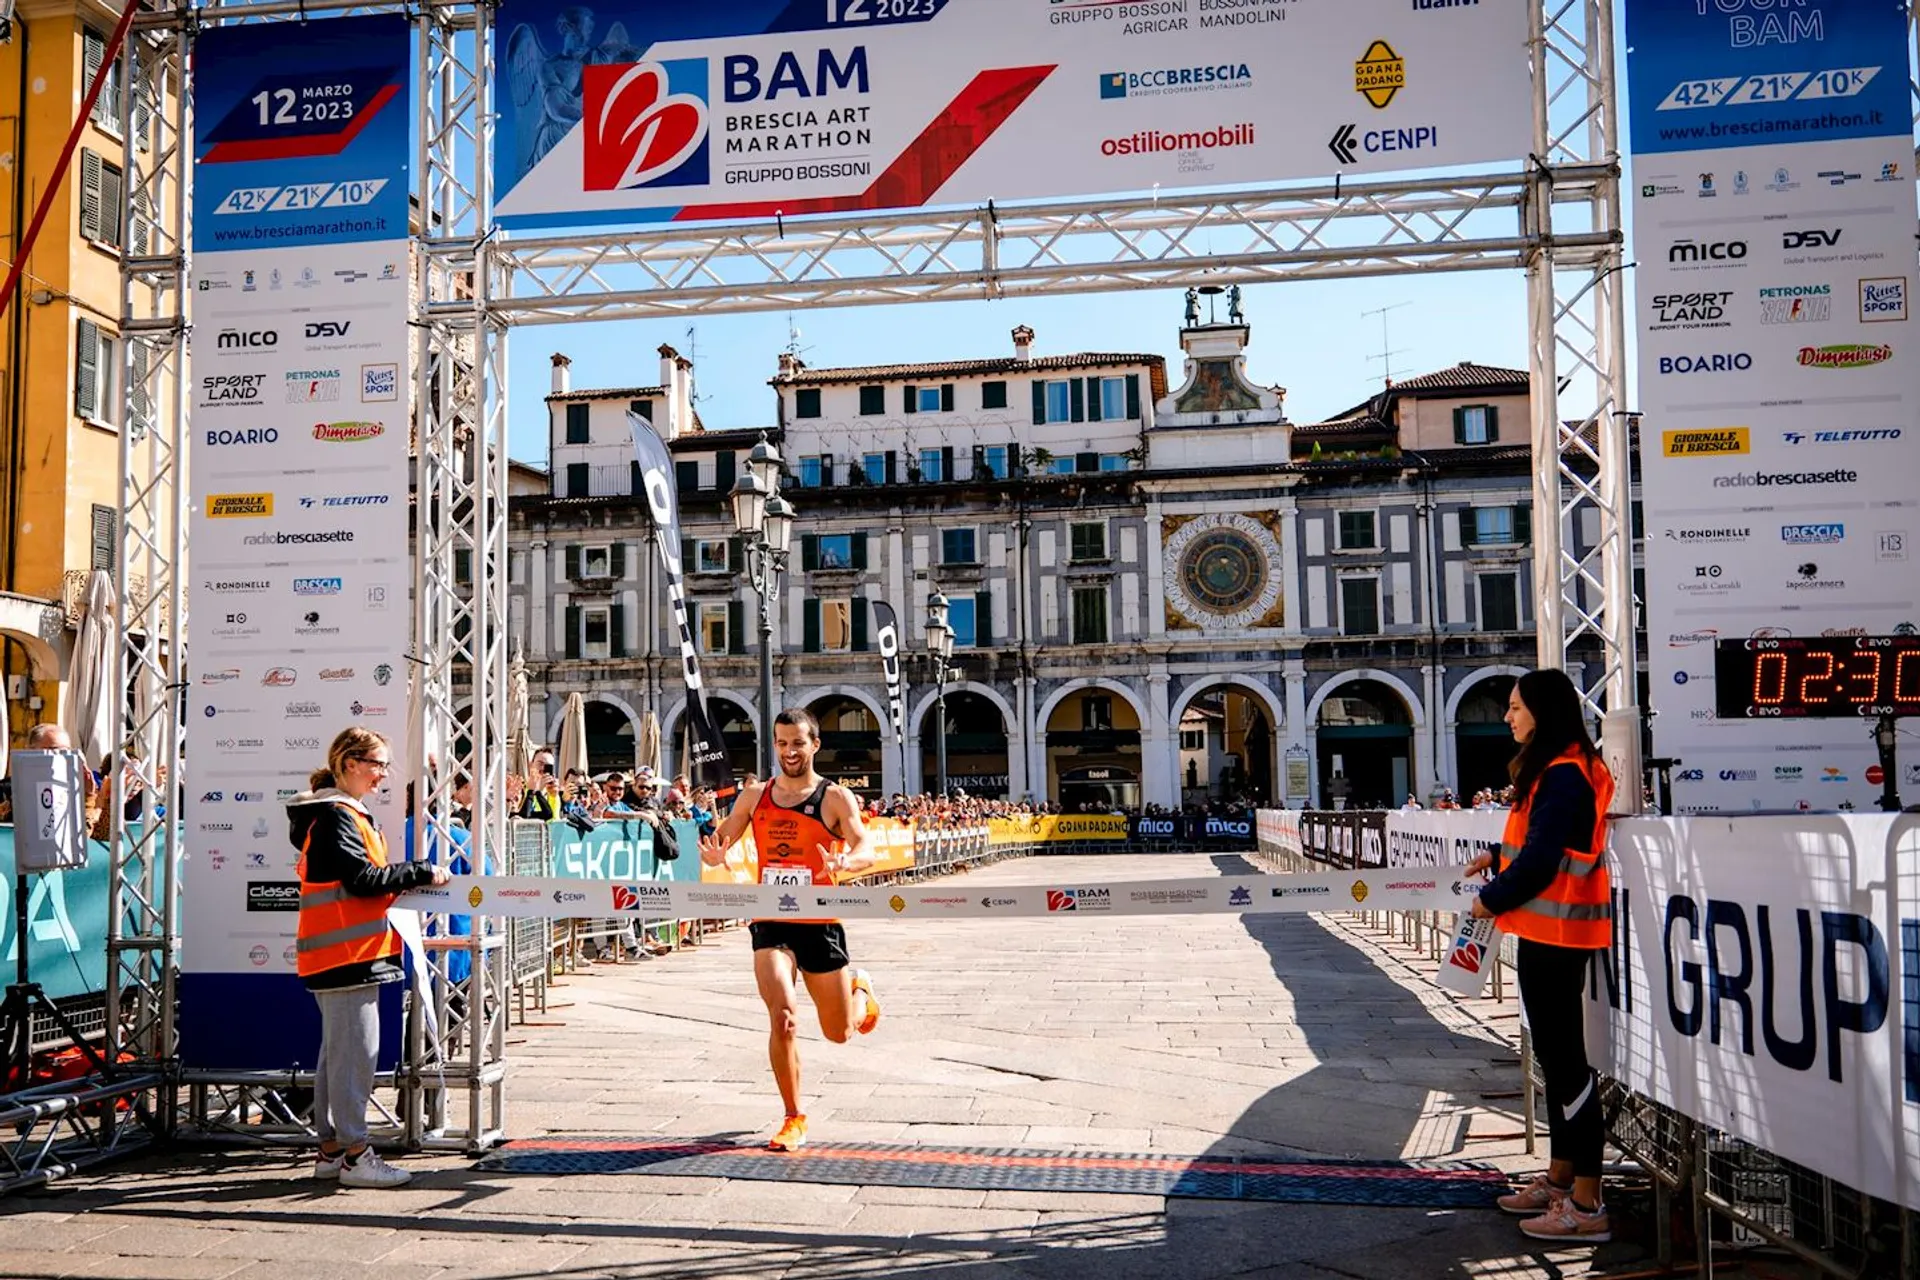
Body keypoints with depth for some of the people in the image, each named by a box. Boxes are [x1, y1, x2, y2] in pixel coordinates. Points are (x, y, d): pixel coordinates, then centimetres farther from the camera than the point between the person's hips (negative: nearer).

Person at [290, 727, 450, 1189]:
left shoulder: (345, 813, 19)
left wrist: (409, 881, 9)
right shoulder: (336, 815, -13)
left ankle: (331, 1149, 21)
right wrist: (423, 873, -14)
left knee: (338, 1049, 14)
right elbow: (363, 878, -20)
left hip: (343, 954, 11)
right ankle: (354, 1155, -3)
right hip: (347, 953, -11)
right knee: (356, 1050, -7)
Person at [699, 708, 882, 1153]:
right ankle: (794, 1119, 0)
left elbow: (865, 850, -17)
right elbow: (720, 841, 8)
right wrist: (714, 854, -17)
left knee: (839, 1032, 12)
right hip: (770, 924, 1)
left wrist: (844, 863, -41)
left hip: (820, 926, -1)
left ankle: (860, 987, 48)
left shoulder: (835, 798, -5)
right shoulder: (755, 797, 5)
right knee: (783, 1018, -17)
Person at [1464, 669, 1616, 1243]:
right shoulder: (1556, 769, 15)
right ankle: (1560, 1178, 28)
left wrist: (1492, 898, -8)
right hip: (1547, 931, 11)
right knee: (1555, 1053, 17)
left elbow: (1541, 860, -20)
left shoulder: (1562, 775, -18)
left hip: (1555, 931, -11)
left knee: (1565, 1057, -7)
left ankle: (1586, 1204, -3)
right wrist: (1497, 857, 11)